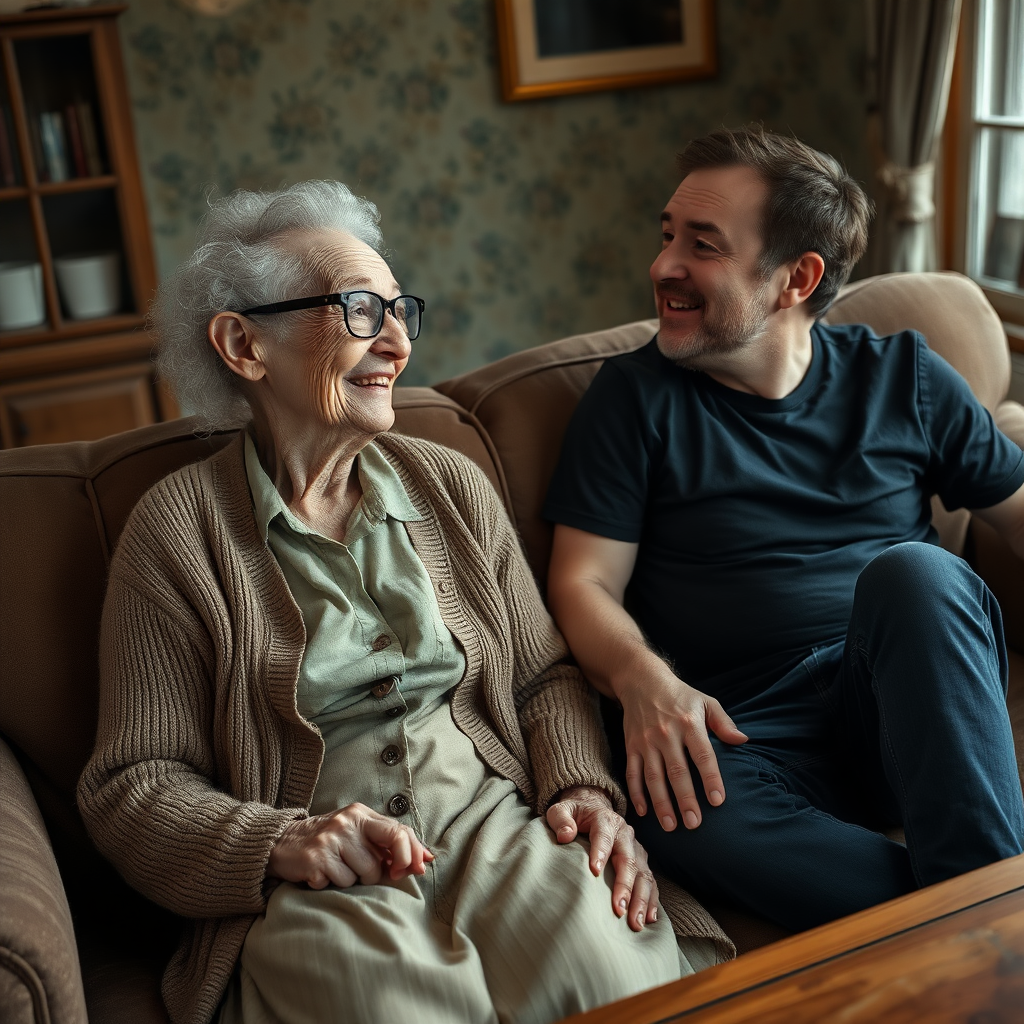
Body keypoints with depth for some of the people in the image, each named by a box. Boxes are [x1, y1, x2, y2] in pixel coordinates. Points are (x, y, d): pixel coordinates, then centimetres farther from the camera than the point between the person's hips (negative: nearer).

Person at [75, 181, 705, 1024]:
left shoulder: (451, 485, 12)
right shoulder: (178, 526, -1)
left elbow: (544, 674, 14)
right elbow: (134, 782, -1)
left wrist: (585, 789, -5)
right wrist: (282, 844, -19)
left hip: (493, 817, 4)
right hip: (315, 882, -3)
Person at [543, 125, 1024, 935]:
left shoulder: (904, 378, 11)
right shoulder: (634, 399, 6)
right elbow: (584, 584, 1)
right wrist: (642, 679, -21)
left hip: (909, 710, 2)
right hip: (742, 737, -1)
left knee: (914, 569, -31)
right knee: (685, 817, -35)